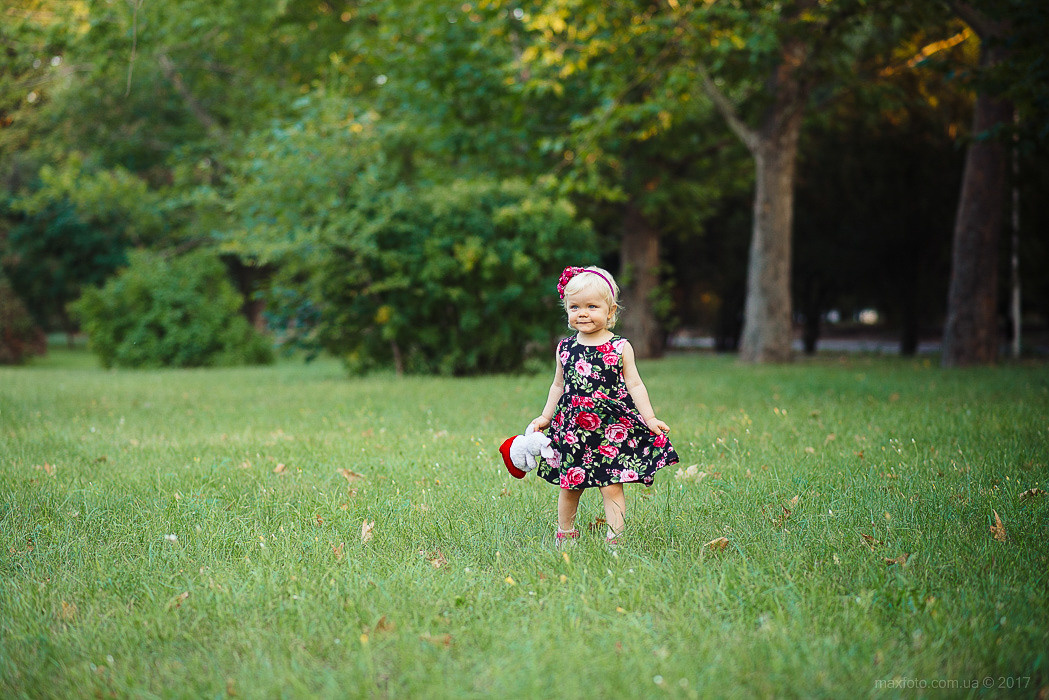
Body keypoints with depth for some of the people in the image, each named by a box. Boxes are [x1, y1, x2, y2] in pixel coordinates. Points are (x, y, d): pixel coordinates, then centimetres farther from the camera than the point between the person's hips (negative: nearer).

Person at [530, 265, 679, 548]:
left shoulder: (620, 347, -2)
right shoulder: (565, 348, 6)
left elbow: (634, 384, 1)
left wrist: (649, 418, -6)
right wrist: (546, 416, 15)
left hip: (612, 428, -3)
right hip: (572, 429, 3)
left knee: (612, 486, -6)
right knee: (569, 485, 9)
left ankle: (614, 539, -1)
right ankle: (565, 534, 27)